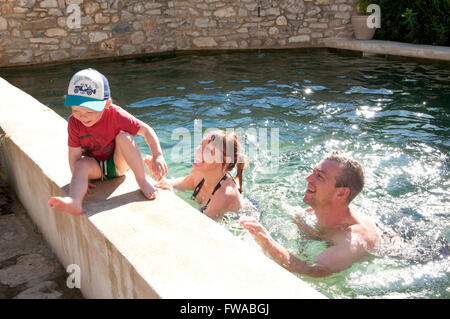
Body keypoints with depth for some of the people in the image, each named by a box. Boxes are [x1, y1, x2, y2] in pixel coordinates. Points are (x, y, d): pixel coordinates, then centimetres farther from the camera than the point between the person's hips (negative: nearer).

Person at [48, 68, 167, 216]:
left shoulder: (115, 115, -24)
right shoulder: (74, 122, -17)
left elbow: (146, 130, -22)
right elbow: (74, 154, -12)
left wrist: (158, 156, -30)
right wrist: (78, 179, -16)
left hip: (119, 163, -2)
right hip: (95, 167, 2)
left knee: (124, 136, -28)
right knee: (81, 164, -29)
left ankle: (142, 179, -24)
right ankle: (75, 202, -51)